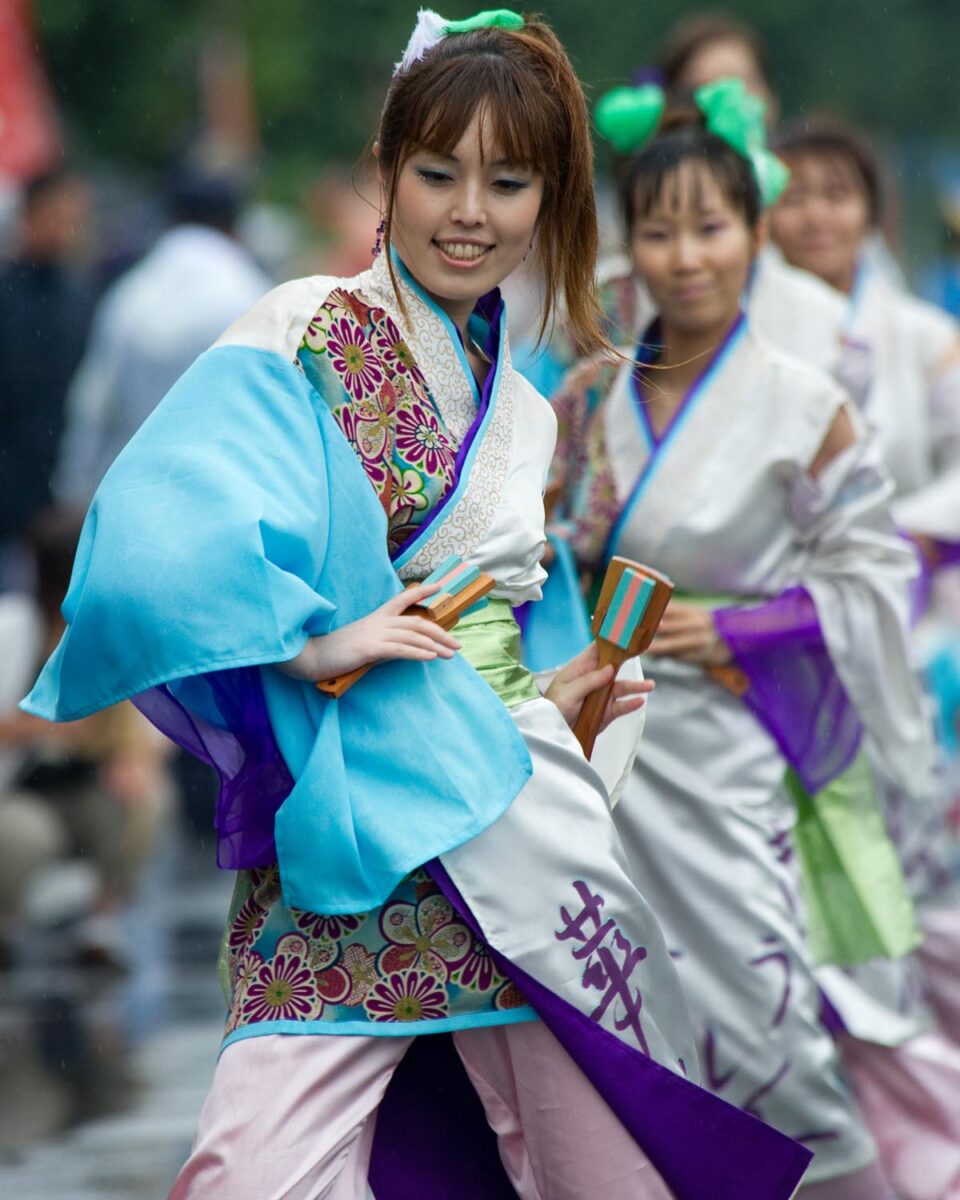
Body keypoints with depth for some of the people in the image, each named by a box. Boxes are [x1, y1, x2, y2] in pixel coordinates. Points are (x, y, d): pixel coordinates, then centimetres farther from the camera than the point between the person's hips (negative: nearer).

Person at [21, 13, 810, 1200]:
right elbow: (154, 537, -18)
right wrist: (312, 642, -18)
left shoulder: (521, 416, 18)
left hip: (520, 827, 6)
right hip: (343, 826, -6)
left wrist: (551, 701, 12)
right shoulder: (304, 335, -3)